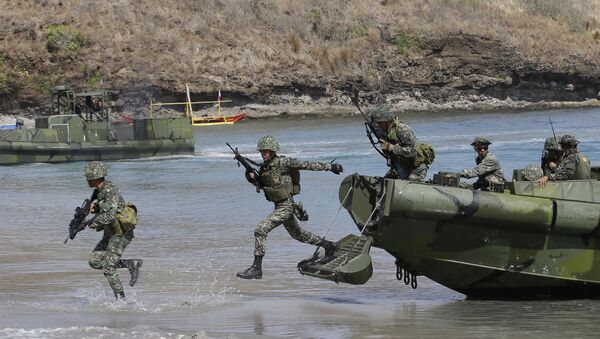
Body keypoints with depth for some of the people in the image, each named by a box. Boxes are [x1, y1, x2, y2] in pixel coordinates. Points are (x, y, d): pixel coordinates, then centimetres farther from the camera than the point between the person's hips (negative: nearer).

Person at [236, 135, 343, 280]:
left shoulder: (283, 162, -16)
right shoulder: (265, 166, 7)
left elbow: (307, 165, -12)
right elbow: (256, 181, 15)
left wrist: (330, 166, -7)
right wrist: (250, 175, -8)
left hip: (285, 206, -10)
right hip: (279, 206, 10)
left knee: (260, 230, -19)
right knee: (297, 233, 26)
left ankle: (257, 268, -17)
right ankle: (329, 246, 44)